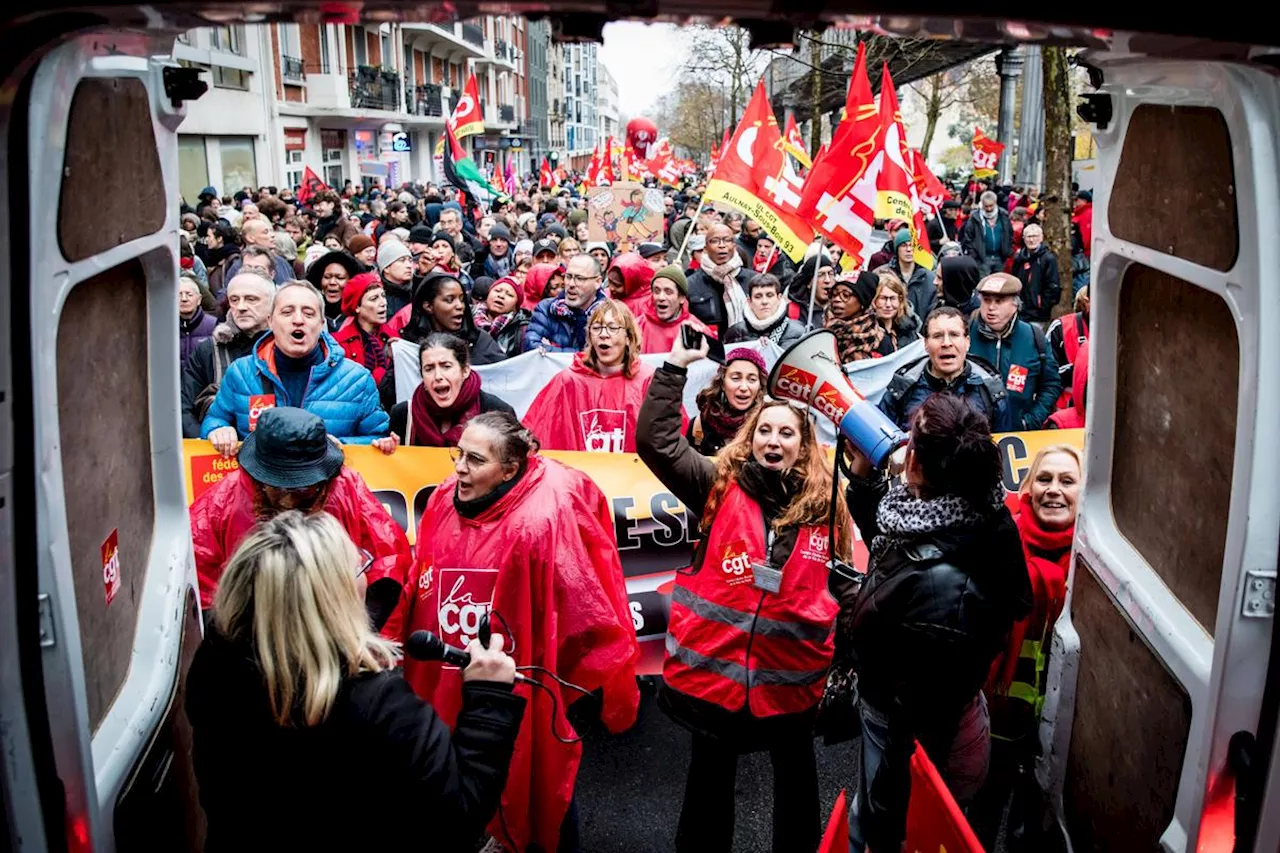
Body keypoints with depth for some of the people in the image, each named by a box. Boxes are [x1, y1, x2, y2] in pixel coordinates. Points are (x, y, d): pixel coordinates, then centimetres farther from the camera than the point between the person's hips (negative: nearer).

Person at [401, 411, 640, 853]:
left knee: (539, 791, 15)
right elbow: (422, 593, 8)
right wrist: (415, 663, 13)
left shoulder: (544, 520, -26)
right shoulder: (444, 502, -5)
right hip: (444, 686, 6)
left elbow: (587, 610, -20)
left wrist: (601, 689, -13)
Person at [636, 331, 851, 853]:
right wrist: (675, 367, -15)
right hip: (714, 665, -1)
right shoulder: (720, 485, -3)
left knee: (796, 772, 20)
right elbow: (656, 440, -11)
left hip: (792, 672, 1)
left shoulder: (826, 505, 0)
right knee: (711, 772, 17)